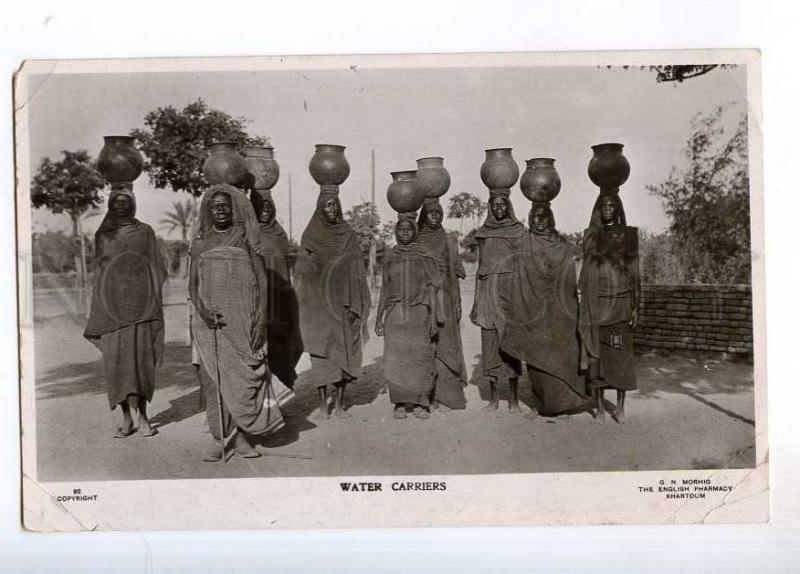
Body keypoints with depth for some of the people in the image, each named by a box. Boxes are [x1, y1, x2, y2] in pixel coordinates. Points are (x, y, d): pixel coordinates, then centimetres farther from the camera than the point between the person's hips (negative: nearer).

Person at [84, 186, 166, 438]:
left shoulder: (145, 232, 7)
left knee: (140, 359, -8)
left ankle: (142, 416, -1)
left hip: (139, 302, -2)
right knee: (116, 361, -2)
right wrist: (98, 311, 7)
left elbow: (156, 269, 6)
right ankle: (126, 418, 5)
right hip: (111, 304, 2)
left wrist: (156, 305, -3)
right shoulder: (102, 235, 13)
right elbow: (99, 271, 14)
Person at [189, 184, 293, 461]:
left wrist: (260, 321, -7)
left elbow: (262, 282, 2)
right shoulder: (200, 243, 11)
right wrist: (202, 310, -9)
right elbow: (193, 285, 10)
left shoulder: (246, 239, 5)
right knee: (214, 378, 0)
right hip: (211, 321, 2)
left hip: (243, 320, -2)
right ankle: (218, 438, 6)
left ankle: (245, 437, 4)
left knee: (244, 376, -4)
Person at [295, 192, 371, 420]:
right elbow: (301, 272, 3)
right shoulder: (310, 236, 5)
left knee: (345, 353, 1)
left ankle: (339, 403, 11)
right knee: (321, 354, -4)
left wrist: (354, 305, -3)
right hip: (319, 303, -1)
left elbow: (358, 272, 6)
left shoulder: (349, 236, 8)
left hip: (344, 303, 1)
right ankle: (322, 405, 2)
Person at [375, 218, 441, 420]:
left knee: (421, 358, -5)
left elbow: (432, 288, 4)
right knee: (396, 359, -5)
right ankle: (400, 404, 2)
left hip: (419, 313, -1)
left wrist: (433, 317, -5)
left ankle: (420, 404, 3)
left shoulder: (425, 257, 7)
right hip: (395, 314, 1)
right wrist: (379, 318, 10)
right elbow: (384, 289, 14)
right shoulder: (389, 258, 12)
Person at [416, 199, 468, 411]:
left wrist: (457, 306, 1)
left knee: (444, 344, -6)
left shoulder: (448, 244, 8)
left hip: (443, 298, 0)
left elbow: (456, 276, 8)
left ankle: (445, 396, -4)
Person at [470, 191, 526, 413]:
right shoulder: (483, 233, 12)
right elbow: (480, 267, 14)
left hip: (510, 290, -3)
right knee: (490, 345, 3)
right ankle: (493, 397, 12)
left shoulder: (519, 230, 4)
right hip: (488, 292, 3)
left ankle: (514, 399, 4)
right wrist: (476, 302, 10)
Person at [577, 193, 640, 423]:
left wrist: (635, 307, -2)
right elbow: (586, 272, 11)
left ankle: (620, 407, 8)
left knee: (621, 354, -1)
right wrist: (583, 306, 5)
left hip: (620, 302, -1)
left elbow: (634, 272, 4)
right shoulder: (590, 235, 11)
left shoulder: (628, 234, 6)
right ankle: (599, 407, 7)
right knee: (595, 354, -1)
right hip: (595, 303, 1)